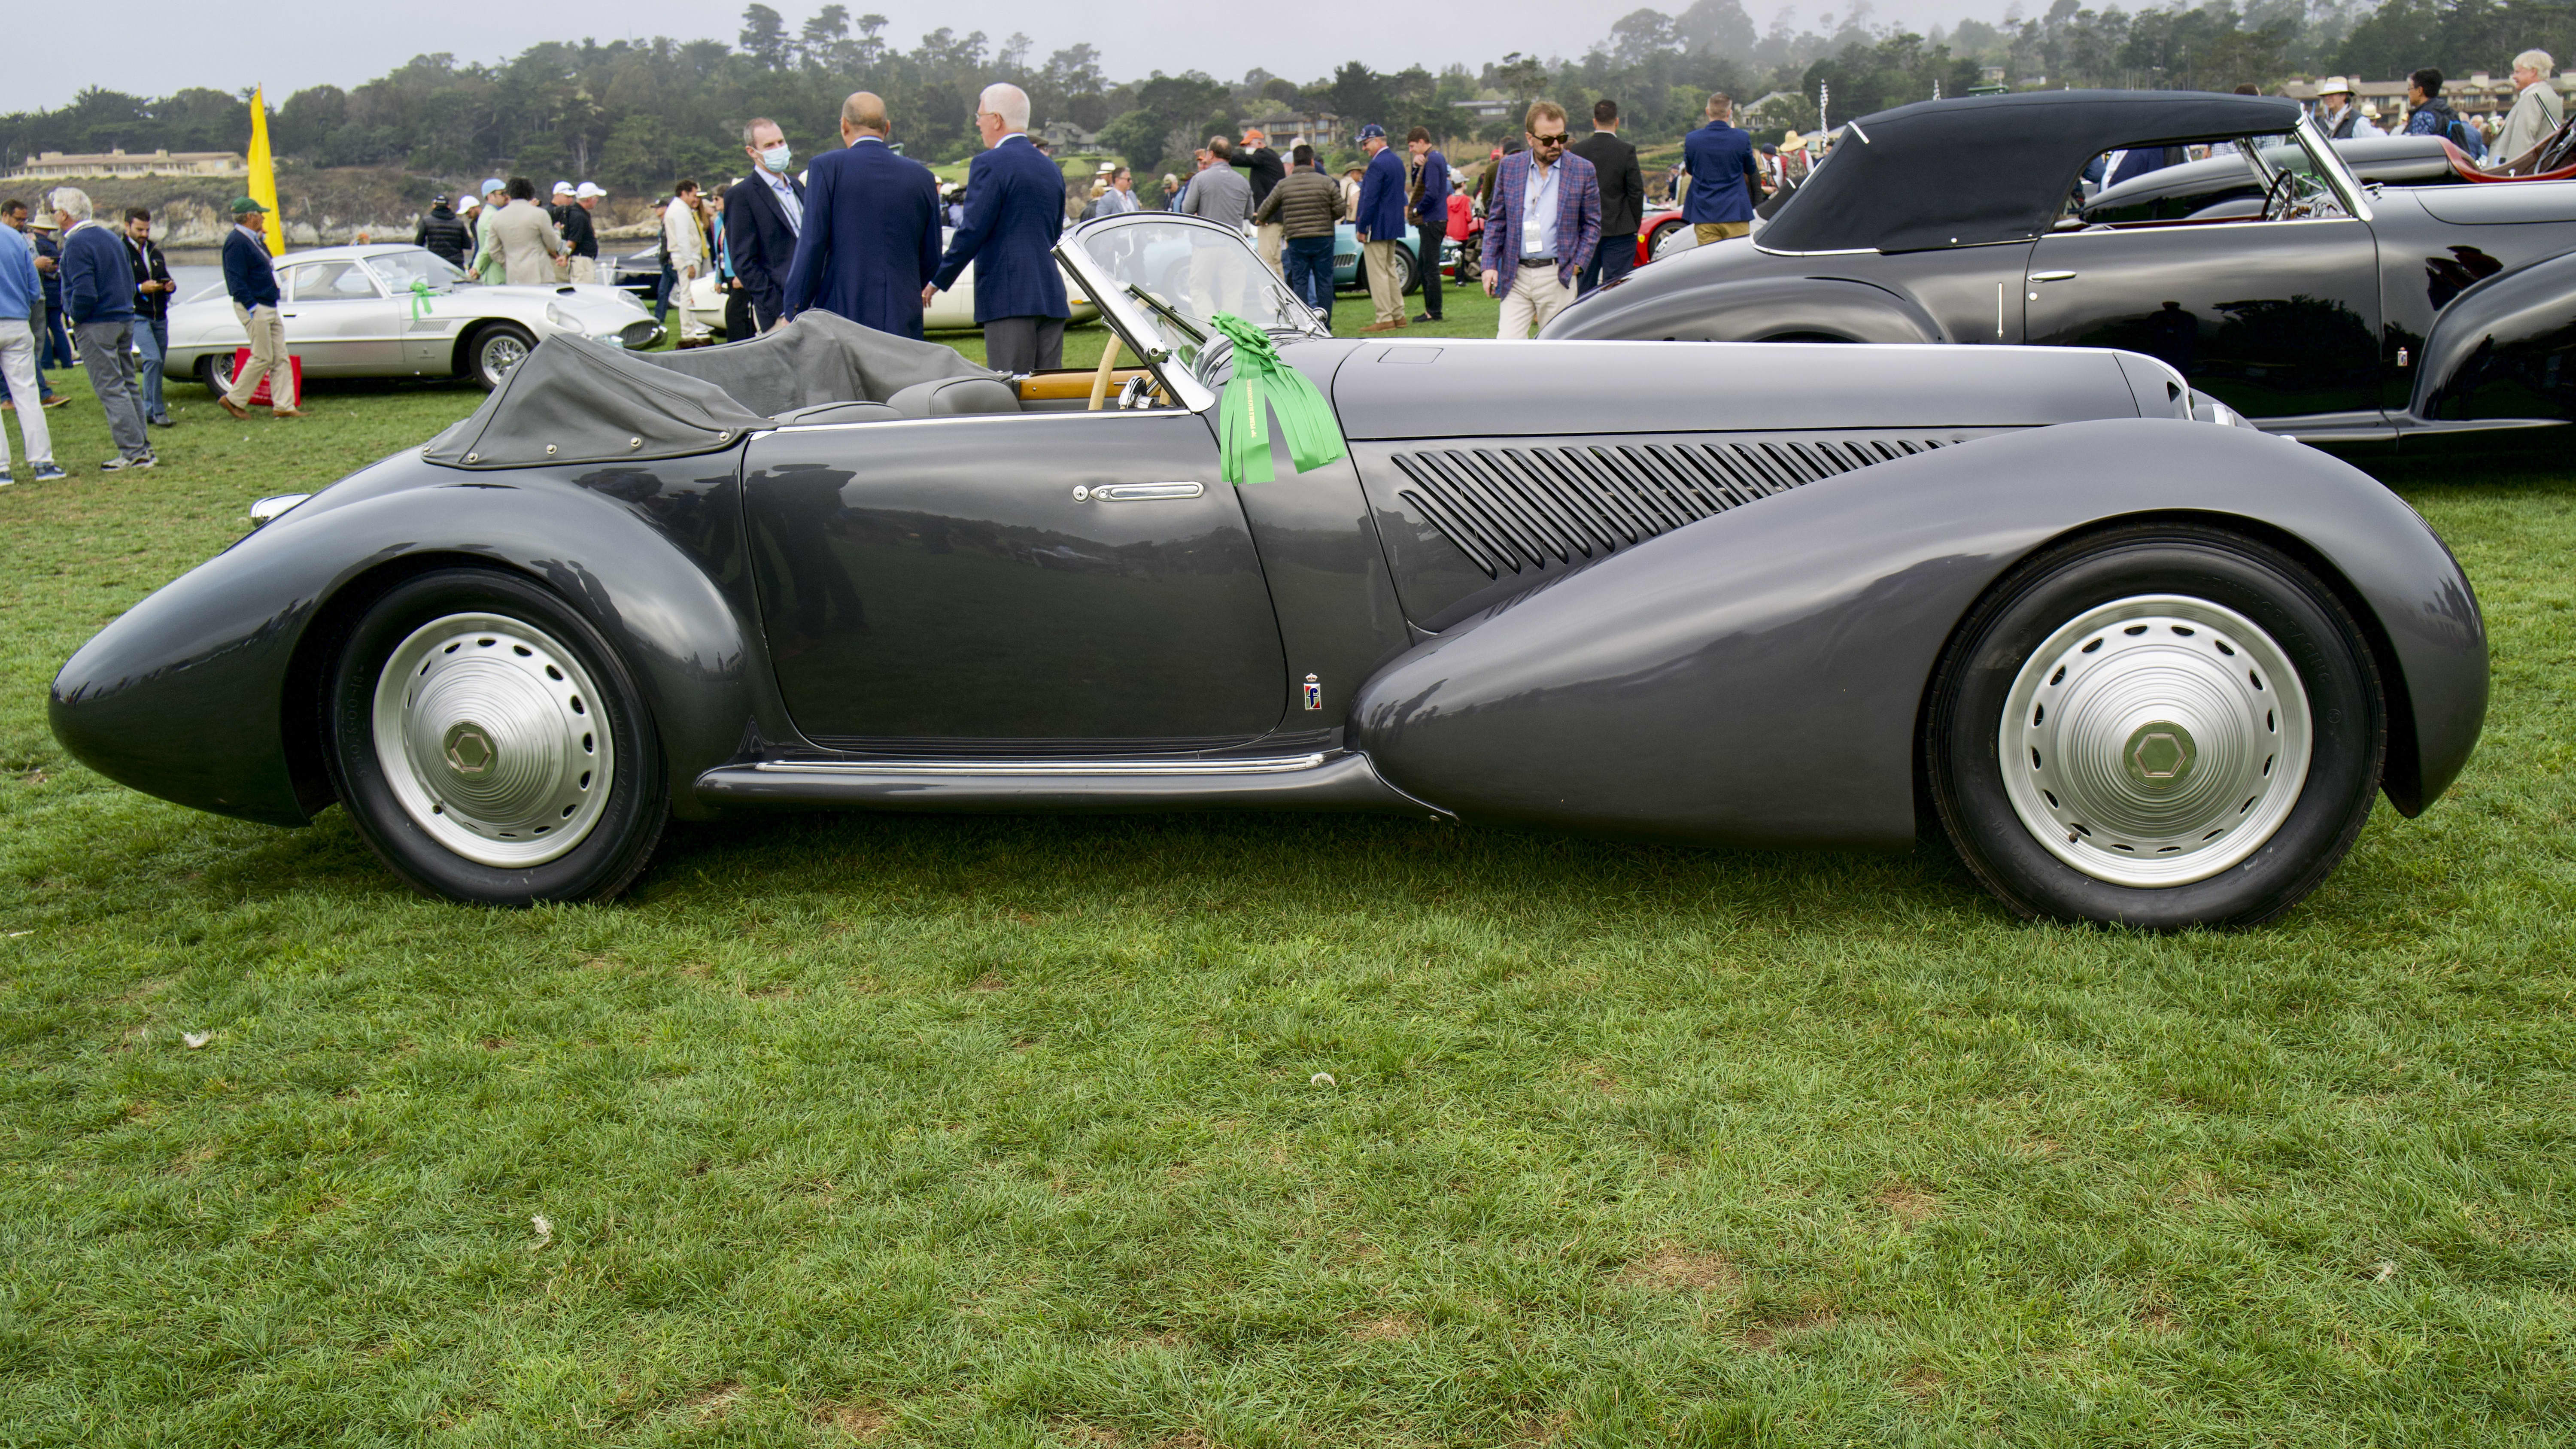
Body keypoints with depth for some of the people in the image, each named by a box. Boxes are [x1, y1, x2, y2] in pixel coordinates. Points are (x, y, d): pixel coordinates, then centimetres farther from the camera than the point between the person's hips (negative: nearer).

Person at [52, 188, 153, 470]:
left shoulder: (76, 244, -15)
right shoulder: (111, 236, 12)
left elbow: (84, 292, -23)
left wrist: (75, 316, -7)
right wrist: (123, 306, 17)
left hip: (96, 326, -8)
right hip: (125, 319, 8)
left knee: (110, 389, -5)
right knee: (127, 385, 14)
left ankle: (133, 452, -7)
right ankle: (142, 446, 17)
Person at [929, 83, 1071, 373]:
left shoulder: (989, 164, -6)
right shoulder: (1051, 169, 17)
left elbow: (972, 232, -11)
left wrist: (936, 281, -3)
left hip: (1008, 298, -7)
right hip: (1051, 296, 7)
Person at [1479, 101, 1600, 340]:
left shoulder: (1583, 170, 2)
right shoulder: (1510, 167, 7)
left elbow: (1592, 224, 8)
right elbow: (1496, 220, 11)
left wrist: (1578, 264, -3)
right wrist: (1490, 265, 2)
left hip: (1558, 277, -1)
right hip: (1516, 275, 1)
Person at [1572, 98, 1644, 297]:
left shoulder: (1578, 150, 0)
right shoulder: (1626, 151, -9)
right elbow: (1636, 191, -8)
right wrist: (1636, 224, 3)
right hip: (1619, 229, -3)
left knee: (1585, 287, 12)